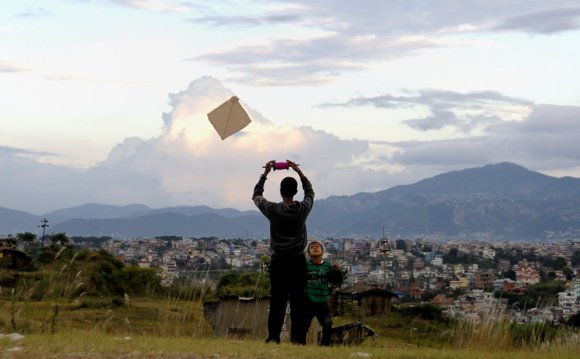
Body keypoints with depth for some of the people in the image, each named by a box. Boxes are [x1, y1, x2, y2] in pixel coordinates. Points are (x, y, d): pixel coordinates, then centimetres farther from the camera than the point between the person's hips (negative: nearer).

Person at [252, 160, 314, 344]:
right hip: (298, 261, 1)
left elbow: (256, 196, 10)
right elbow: (310, 191, 17)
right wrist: (299, 172, 18)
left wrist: (265, 174, 12)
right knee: (298, 300, 1)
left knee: (277, 300, 1)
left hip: (279, 261, 0)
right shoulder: (303, 209, -5)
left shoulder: (273, 210, -8)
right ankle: (298, 338, -1)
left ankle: (273, 337, -1)